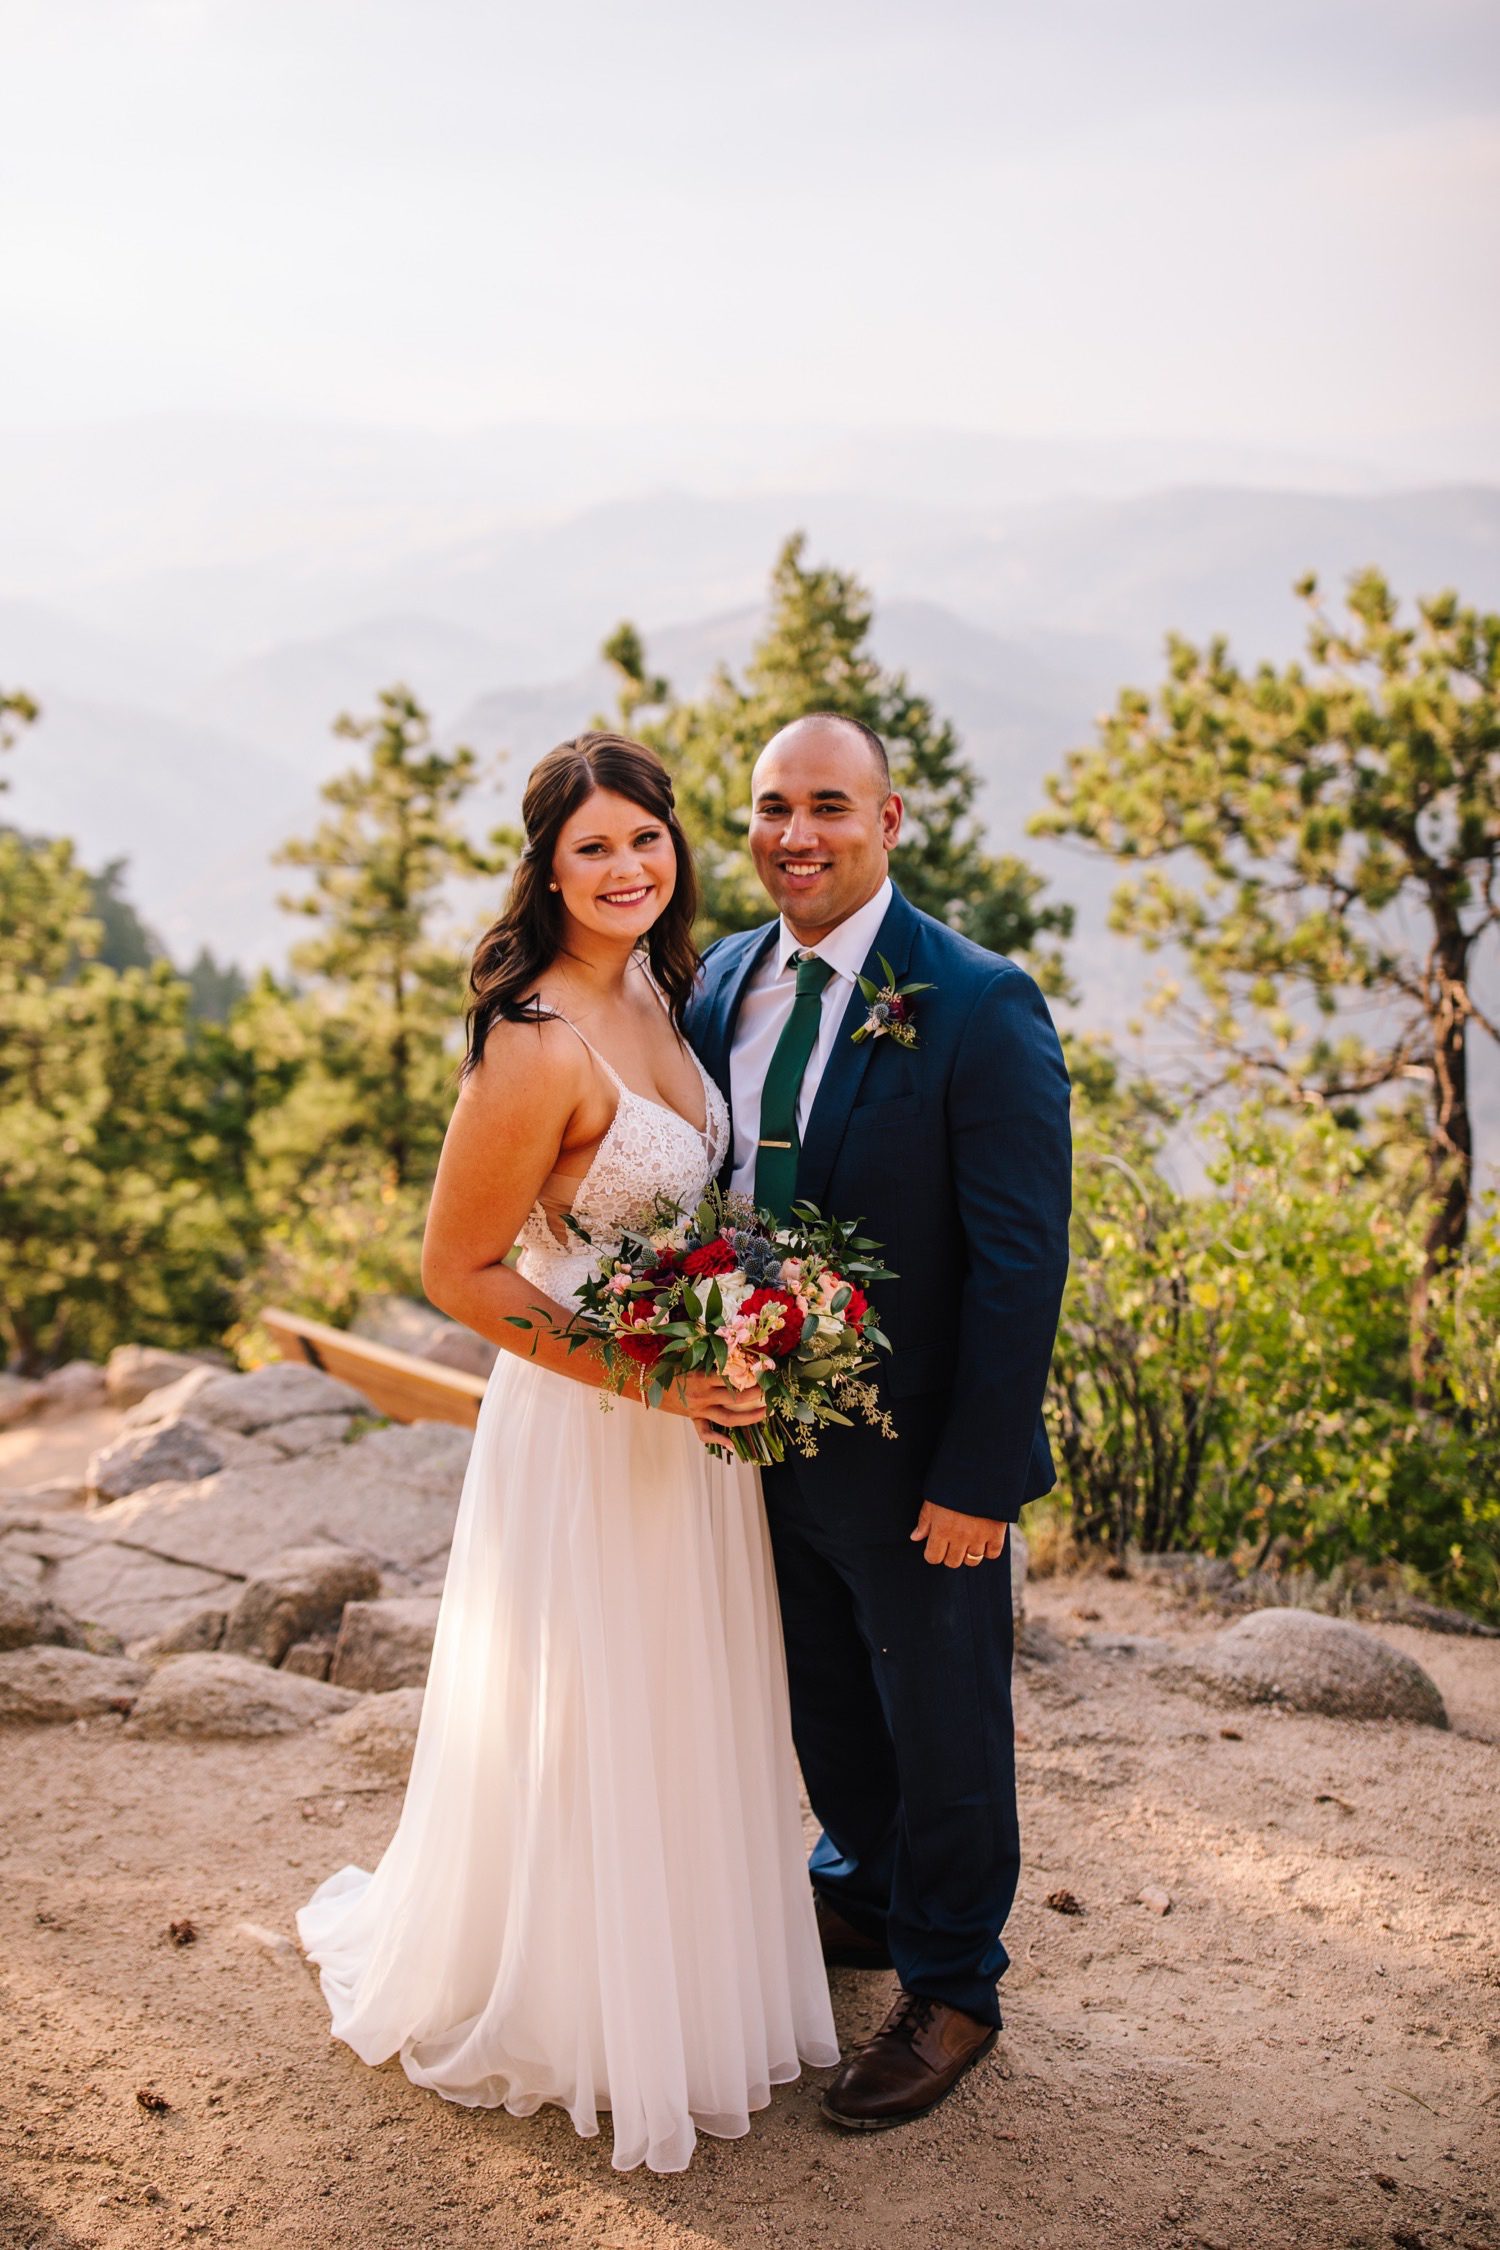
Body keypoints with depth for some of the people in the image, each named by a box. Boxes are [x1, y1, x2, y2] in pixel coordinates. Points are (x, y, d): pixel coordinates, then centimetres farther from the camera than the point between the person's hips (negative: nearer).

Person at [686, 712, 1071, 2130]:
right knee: (824, 1700, 24)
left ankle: (950, 1988, 36)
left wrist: (975, 1478, -19)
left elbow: (1021, 1257, -19)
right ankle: (865, 1894, 51)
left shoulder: (977, 1006, -19)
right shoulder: (722, 981, 0)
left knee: (941, 1723, 13)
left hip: (915, 1459, -6)